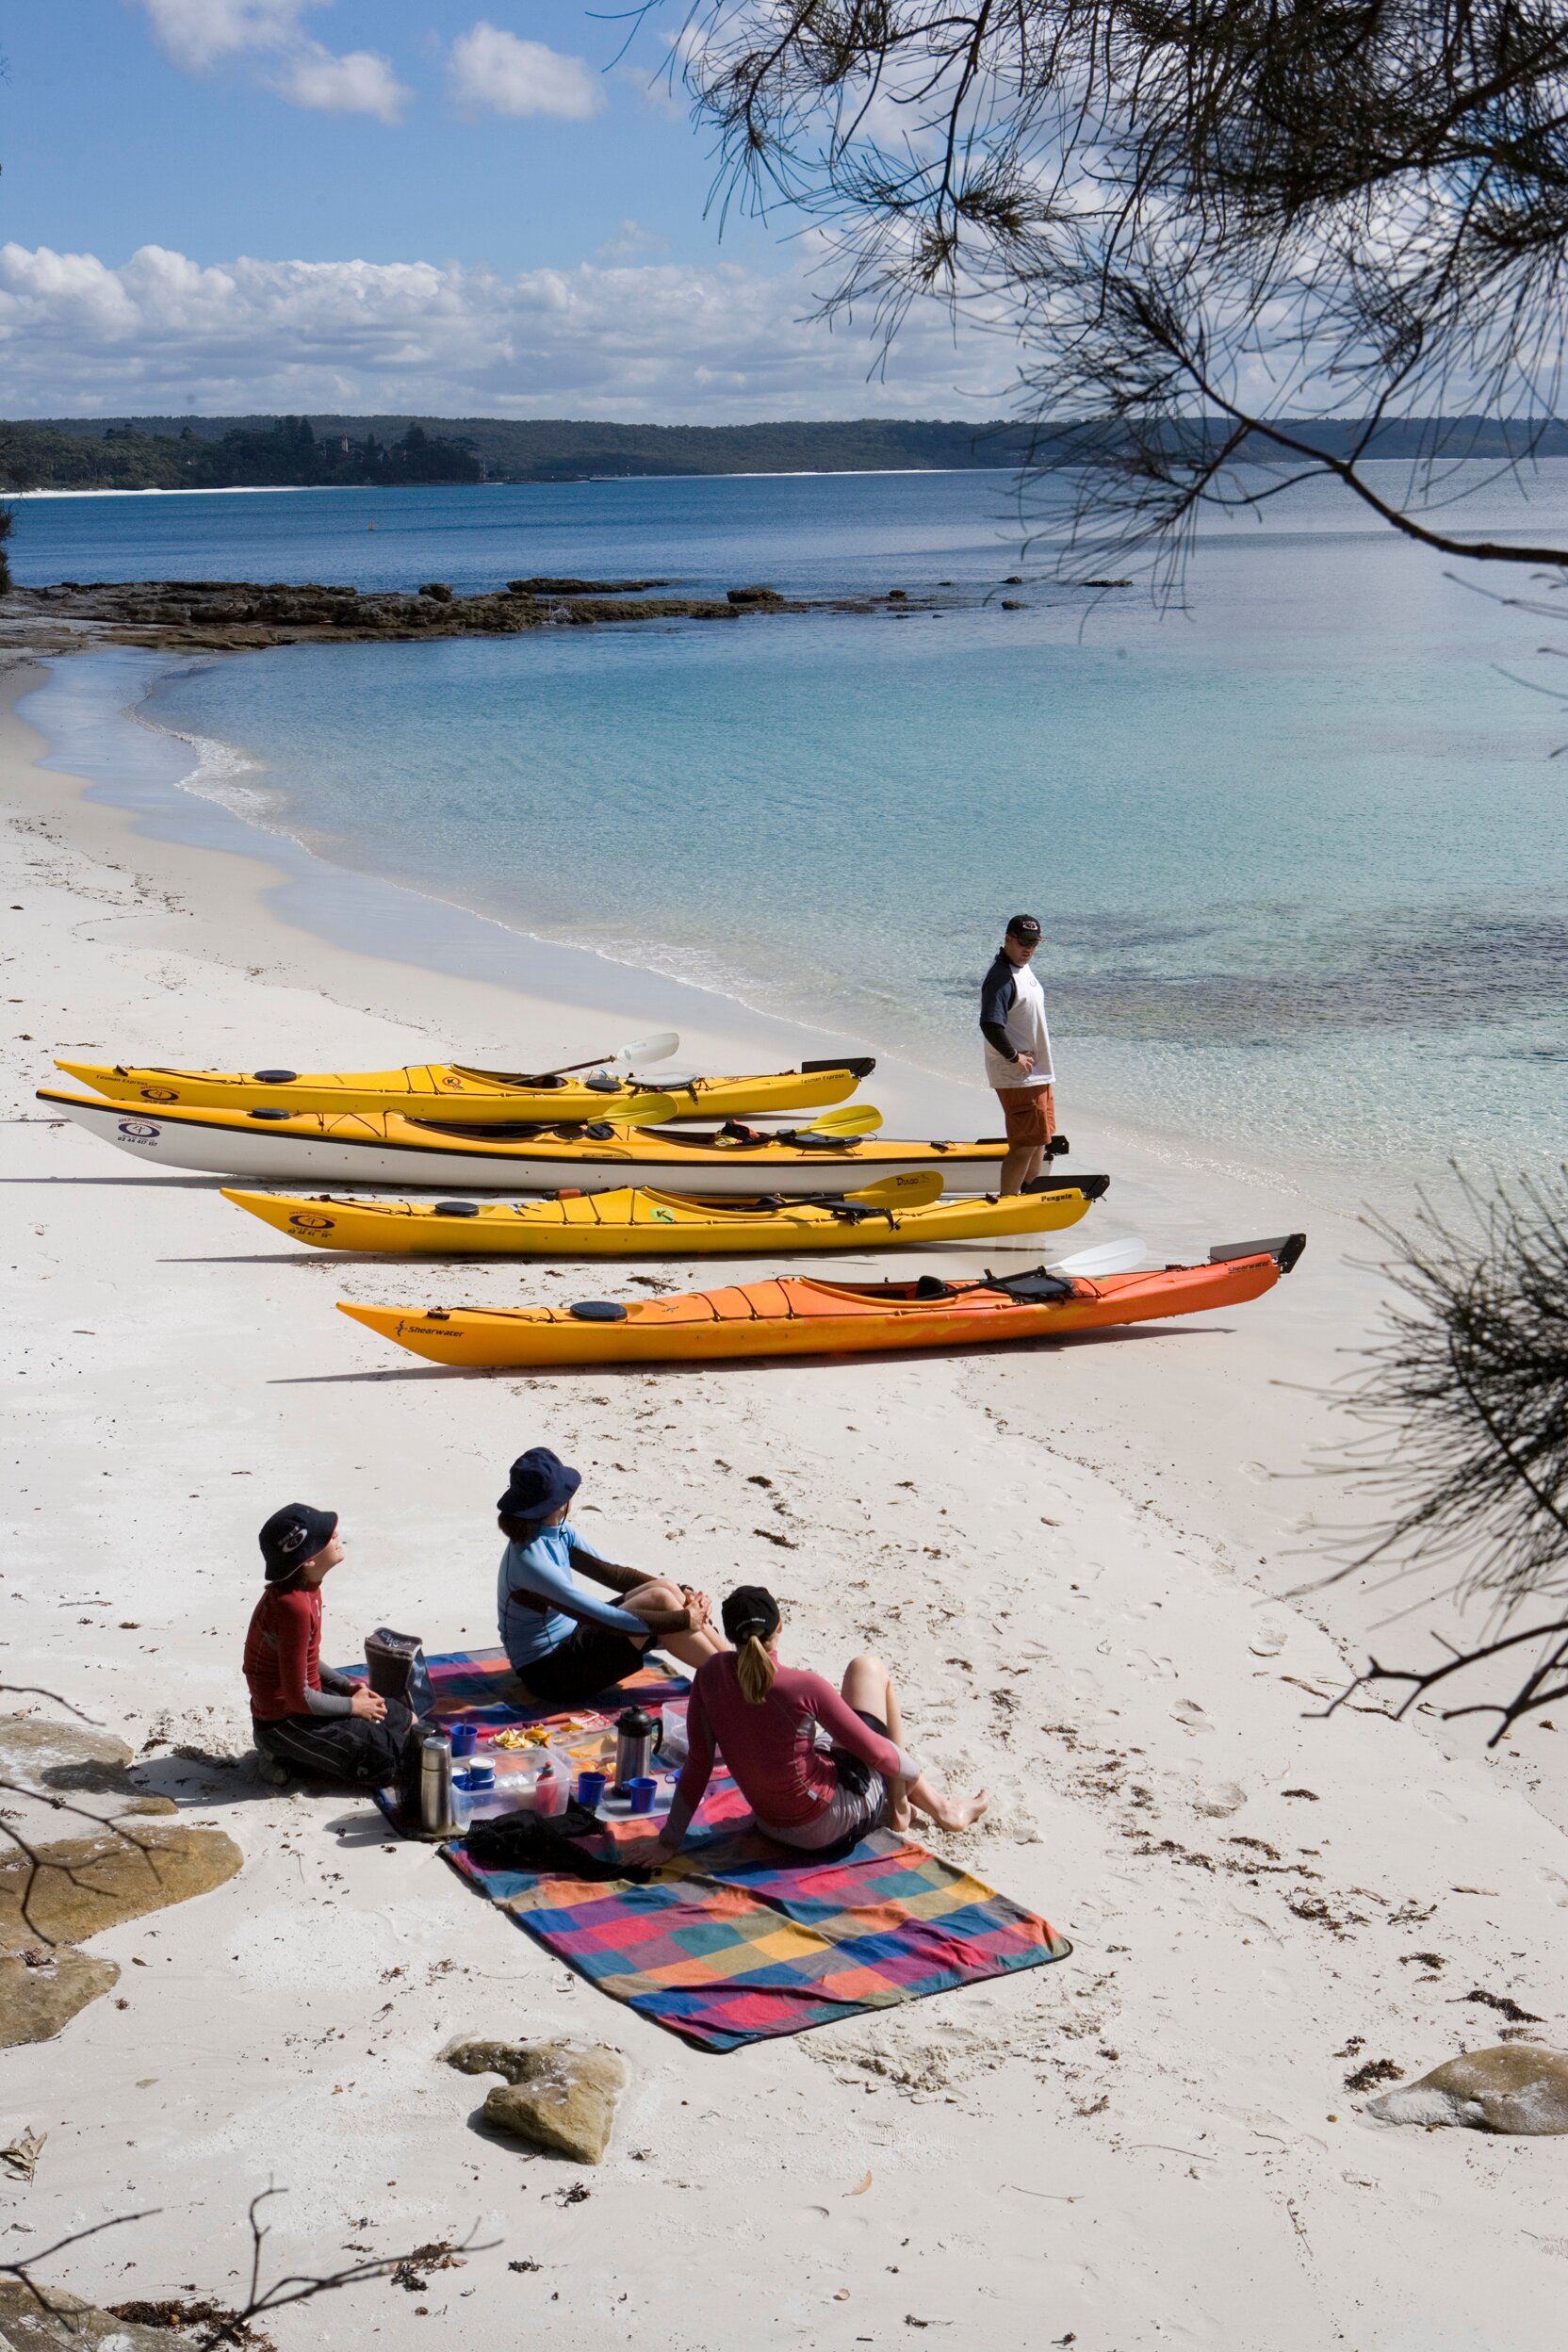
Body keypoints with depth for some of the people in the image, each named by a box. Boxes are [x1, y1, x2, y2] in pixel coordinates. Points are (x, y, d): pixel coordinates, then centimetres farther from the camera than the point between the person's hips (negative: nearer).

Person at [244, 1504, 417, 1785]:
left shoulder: (307, 1589, -1)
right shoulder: (294, 1606, -30)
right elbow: (298, 1697, -25)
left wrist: (346, 1686, 4)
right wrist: (353, 1706, -12)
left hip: (301, 1701, 9)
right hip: (285, 1722, -9)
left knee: (405, 1719, 17)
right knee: (389, 1763, -12)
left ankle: (295, 1751, 12)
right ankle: (292, 1757, -1)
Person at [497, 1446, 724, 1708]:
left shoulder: (559, 1532, 0)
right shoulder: (530, 1560, -28)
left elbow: (612, 1573, 6)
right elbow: (605, 1619, -29)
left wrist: (681, 1592, -6)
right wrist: (683, 1620, -23)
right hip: (548, 1672, -9)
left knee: (665, 1588, -8)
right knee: (659, 1600, -19)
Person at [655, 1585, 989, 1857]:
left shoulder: (710, 1676, -12)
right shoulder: (803, 1687, -25)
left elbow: (697, 1764, -7)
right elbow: (874, 1752, -16)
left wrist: (668, 1842, 2)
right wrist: (916, 1770, 4)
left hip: (773, 1827, 6)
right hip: (837, 1824, -6)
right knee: (868, 1669, 10)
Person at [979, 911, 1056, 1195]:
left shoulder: (1023, 969, 12)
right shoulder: (1001, 977, -20)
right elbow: (990, 1025, -30)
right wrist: (1015, 1057, -21)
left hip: (1038, 1073, 10)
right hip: (1017, 1077, -10)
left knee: (1040, 1139, 19)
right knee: (1025, 1145, -9)